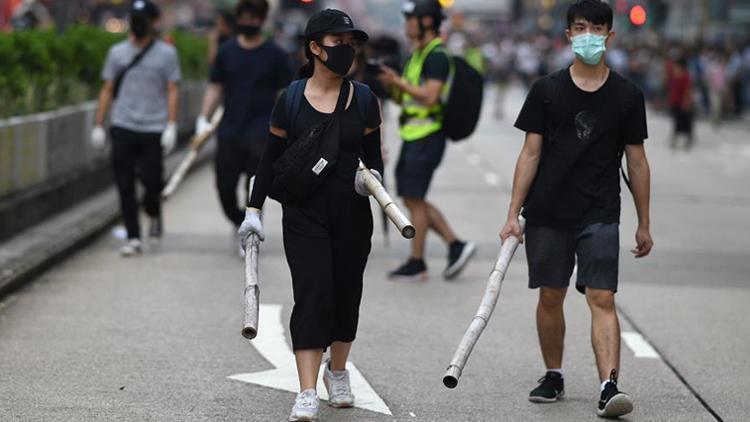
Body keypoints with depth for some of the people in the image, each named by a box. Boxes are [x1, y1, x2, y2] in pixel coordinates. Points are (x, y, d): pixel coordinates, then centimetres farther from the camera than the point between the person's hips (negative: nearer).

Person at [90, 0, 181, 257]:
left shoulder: (166, 53, 5)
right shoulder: (117, 52, 11)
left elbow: (172, 91, 1)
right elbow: (107, 90, 12)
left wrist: (171, 126, -10)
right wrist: (98, 126, 7)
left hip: (154, 129, -2)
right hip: (123, 127, 2)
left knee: (152, 180, -7)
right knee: (125, 185, -2)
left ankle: (154, 215, 25)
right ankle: (133, 238, 4)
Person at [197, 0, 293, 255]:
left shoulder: (275, 55, 0)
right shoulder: (227, 52, 8)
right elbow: (215, 88, 13)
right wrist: (204, 117, 0)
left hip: (261, 131, -3)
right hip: (229, 130, 3)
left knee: (255, 187, -7)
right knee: (225, 185, 3)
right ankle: (239, 222, 29)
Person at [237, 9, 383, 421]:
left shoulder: (363, 99, 3)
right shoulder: (291, 99, -3)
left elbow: (373, 156, 8)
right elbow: (271, 158, 3)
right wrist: (253, 209, 0)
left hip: (352, 214, 3)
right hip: (303, 214, -2)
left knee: (346, 293, 11)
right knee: (311, 295, -11)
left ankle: (337, 371, 35)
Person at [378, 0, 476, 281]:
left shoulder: (437, 55, -13)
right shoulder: (417, 54, 18)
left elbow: (430, 97, -23)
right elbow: (405, 99, 21)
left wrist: (399, 82, -17)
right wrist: (391, 86, 2)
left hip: (426, 138, -10)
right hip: (413, 136, 10)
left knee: (415, 199, -4)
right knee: (412, 199, 10)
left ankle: (416, 263, 3)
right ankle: (456, 245, 11)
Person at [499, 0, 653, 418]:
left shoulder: (627, 95, 3)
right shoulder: (547, 90, 3)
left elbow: (637, 162, 7)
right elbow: (531, 154, 3)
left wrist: (644, 224, 7)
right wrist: (514, 214, -2)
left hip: (600, 215, -1)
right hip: (547, 214, 1)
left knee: (602, 298, -12)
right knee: (550, 297, 8)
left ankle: (609, 387, -19)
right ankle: (554, 376, 25)